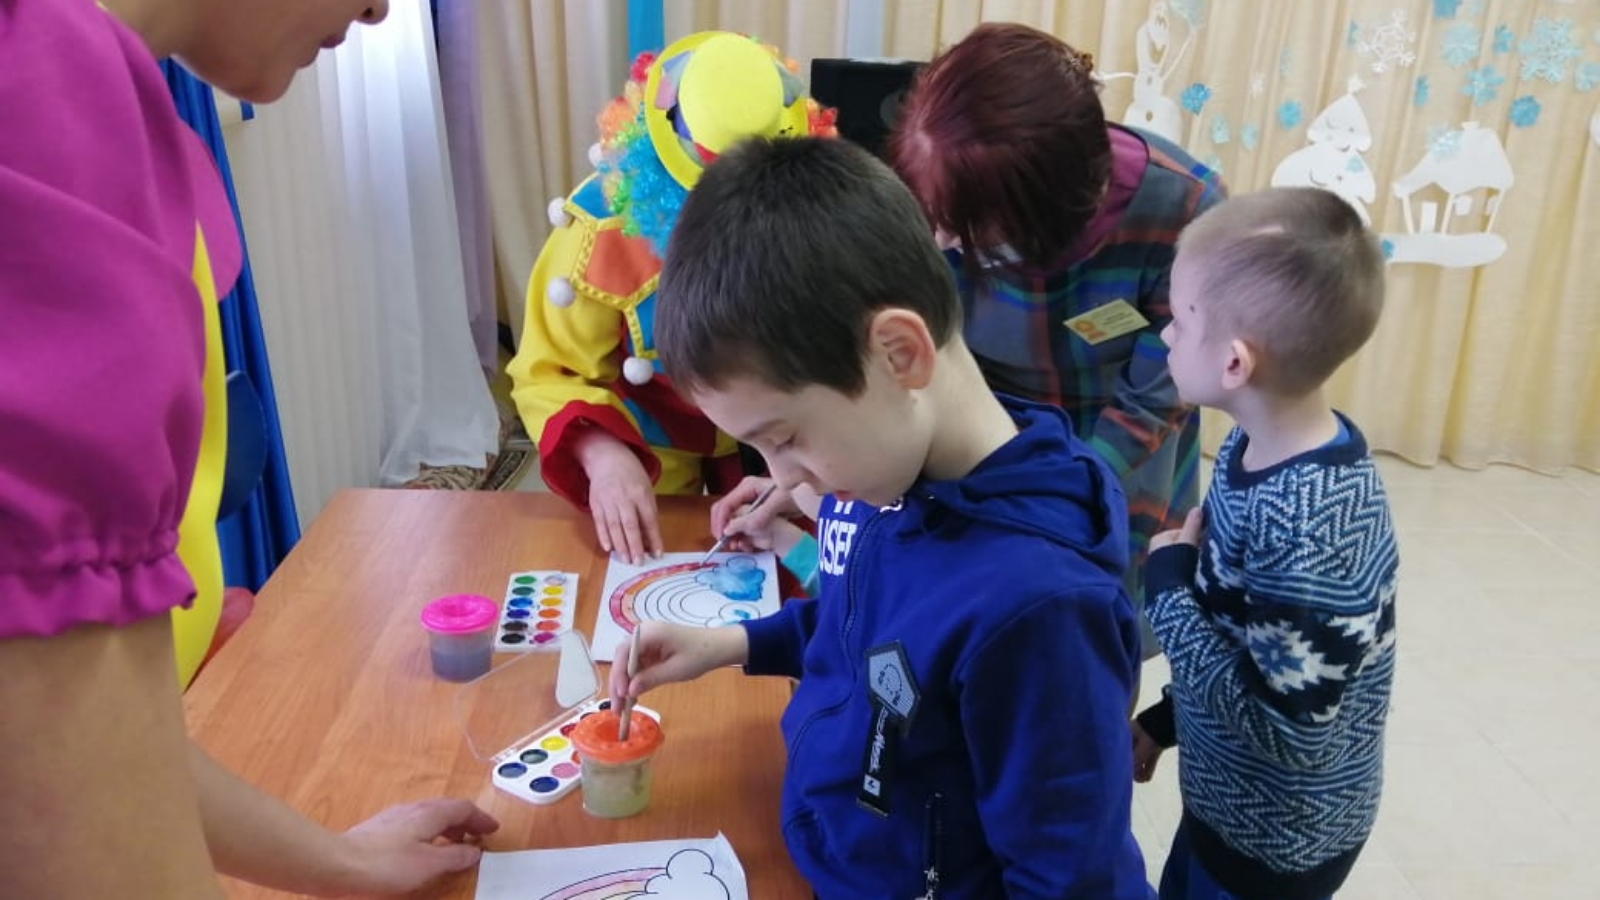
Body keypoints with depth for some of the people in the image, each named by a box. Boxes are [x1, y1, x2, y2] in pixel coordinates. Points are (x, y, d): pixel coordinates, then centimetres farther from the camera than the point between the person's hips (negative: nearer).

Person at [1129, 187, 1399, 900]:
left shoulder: (1309, 528, -35)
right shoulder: (1259, 447, -7)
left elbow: (1278, 727, -30)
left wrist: (1168, 584, -24)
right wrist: (1164, 719, 14)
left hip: (1280, 842, -7)